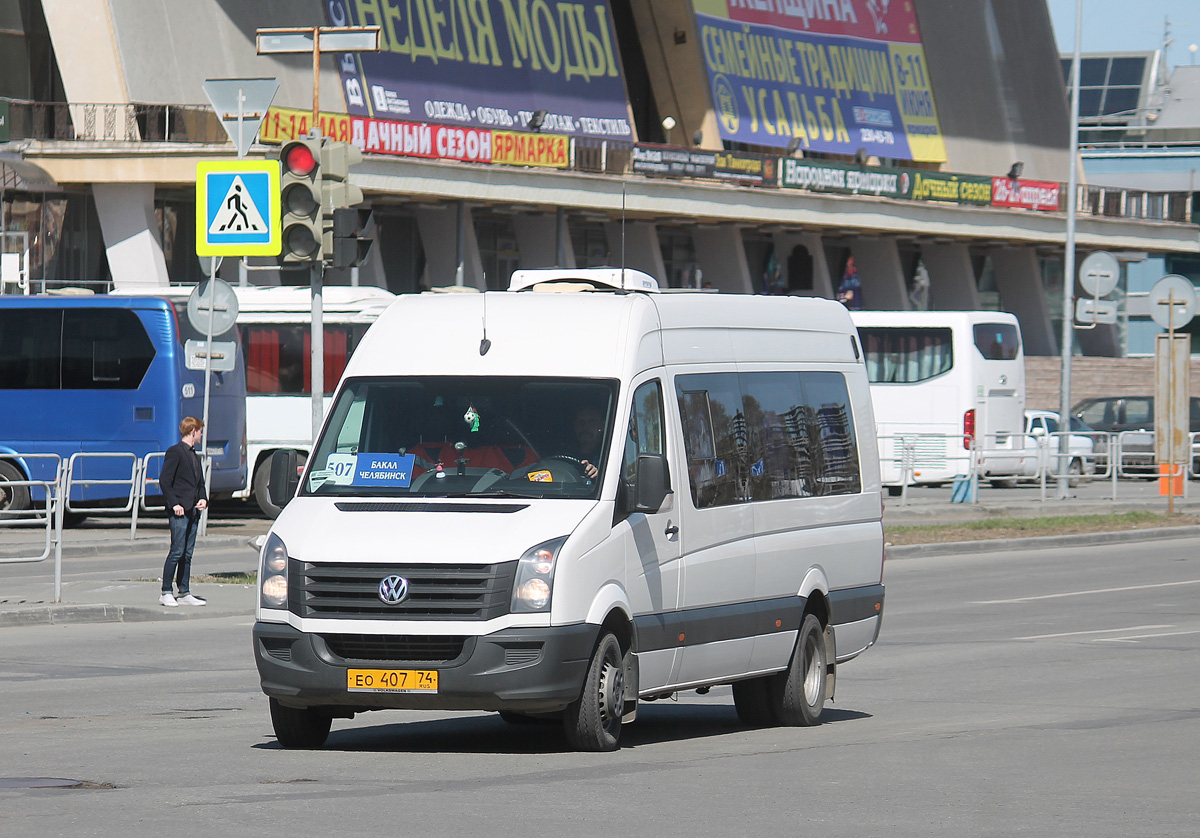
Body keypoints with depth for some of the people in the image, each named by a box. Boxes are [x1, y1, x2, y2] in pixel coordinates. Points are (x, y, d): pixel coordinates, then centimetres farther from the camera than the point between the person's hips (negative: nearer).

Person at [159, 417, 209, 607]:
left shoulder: (194, 455, 19)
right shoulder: (175, 452, -7)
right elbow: (164, 481, -12)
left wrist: (203, 499, 7)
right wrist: (174, 504, -18)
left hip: (193, 510, 8)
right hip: (179, 511, -8)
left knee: (187, 553, 9)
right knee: (177, 551, -10)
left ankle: (184, 593, 11)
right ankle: (166, 593, -5)